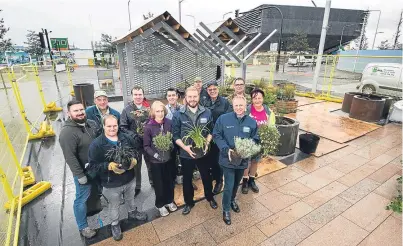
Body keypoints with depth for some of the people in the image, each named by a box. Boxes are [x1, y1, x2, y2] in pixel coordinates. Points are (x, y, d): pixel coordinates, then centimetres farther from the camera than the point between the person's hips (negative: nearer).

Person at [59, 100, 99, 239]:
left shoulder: (91, 124, -2)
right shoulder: (67, 132, -23)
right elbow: (70, 157, -23)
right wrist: (80, 175, -21)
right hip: (83, 171, -7)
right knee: (82, 199, 9)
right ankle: (83, 227, 28)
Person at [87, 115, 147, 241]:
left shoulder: (126, 138, -8)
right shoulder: (96, 144, -19)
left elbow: (137, 150, 2)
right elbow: (92, 166, -18)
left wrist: (135, 160, -18)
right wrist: (109, 166, -31)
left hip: (130, 179, 4)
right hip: (111, 184, -3)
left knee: (130, 199, 29)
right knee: (114, 206, 21)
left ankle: (133, 213, 58)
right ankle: (115, 224, 47)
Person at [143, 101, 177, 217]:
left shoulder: (169, 123, -9)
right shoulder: (148, 127, -16)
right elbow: (146, 146, -10)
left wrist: (171, 148, -13)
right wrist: (156, 155, -23)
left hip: (169, 158, 3)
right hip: (156, 161, -2)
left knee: (169, 181, 19)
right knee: (159, 183, 15)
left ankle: (169, 201, 43)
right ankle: (160, 204, 38)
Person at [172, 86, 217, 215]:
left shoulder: (207, 112, -7)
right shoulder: (178, 115, -11)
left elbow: (211, 131, 2)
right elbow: (175, 135, -8)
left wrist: (207, 143, -14)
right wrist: (185, 147, -21)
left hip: (203, 152, 1)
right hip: (186, 154, -1)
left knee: (207, 177, 20)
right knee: (187, 179, 18)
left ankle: (210, 197, 47)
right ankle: (189, 202, 42)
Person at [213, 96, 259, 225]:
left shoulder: (252, 122, -5)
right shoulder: (223, 118, -12)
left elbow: (255, 140, 2)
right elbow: (216, 135, -9)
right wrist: (226, 149, -20)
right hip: (228, 158, -3)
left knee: (236, 183, 24)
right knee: (229, 186, 2)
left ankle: (232, 200, 52)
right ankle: (226, 209, 26)